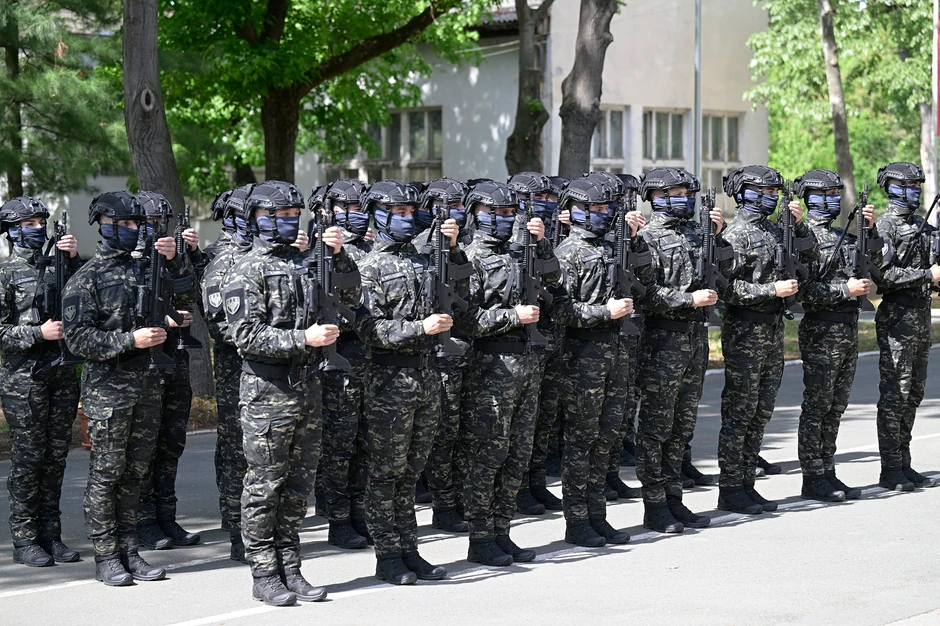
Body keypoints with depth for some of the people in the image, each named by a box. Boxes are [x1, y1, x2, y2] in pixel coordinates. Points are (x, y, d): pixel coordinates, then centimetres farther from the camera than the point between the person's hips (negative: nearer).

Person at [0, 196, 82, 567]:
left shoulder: (56, 266, 12)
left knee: (56, 456, 8)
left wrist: (75, 260, -7)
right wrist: (39, 333, -17)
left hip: (63, 373, 5)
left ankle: (51, 536, 15)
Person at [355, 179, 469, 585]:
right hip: (389, 379, -7)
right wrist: (422, 327, -21)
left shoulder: (421, 260, 12)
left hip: (426, 374, 7)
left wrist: (453, 250, 5)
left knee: (411, 470, 12)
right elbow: (369, 330, -14)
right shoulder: (371, 267, -7)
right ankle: (387, 556, 7)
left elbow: (459, 292, 18)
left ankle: (409, 551, 18)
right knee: (386, 471, 0)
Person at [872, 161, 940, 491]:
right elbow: (883, 274, -20)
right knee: (894, 395, -5)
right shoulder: (885, 226, -10)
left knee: (913, 395, 11)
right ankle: (891, 469, -1)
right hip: (897, 319, -9)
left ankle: (904, 465, 17)